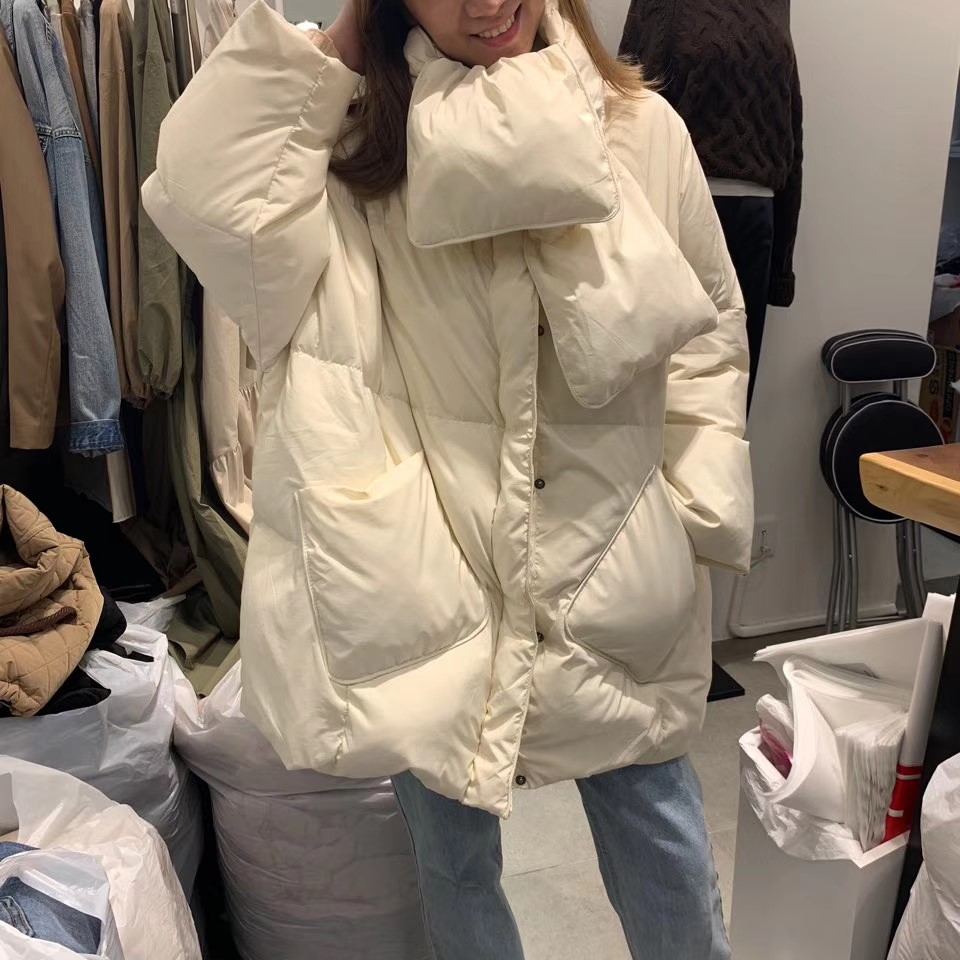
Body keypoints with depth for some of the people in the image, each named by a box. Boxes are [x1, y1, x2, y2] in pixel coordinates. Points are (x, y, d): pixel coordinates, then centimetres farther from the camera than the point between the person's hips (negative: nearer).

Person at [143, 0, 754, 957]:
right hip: (434, 567, 0)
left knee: (654, 819, 19)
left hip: (610, 563, 1)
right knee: (453, 857, 18)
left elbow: (710, 320, 6)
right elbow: (201, 190, -24)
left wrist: (699, 497, 1)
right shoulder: (355, 142, -6)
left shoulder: (640, 127, -3)